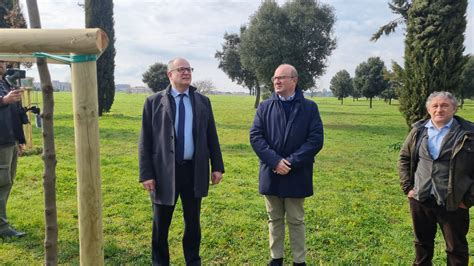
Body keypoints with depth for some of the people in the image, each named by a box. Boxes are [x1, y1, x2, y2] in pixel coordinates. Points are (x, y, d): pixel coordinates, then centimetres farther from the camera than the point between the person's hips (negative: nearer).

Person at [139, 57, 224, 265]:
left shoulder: (203, 101, 5)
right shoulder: (154, 102, -2)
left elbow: (211, 136, 7)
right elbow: (145, 141, -3)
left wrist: (217, 166, 3)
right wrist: (146, 174, -9)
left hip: (194, 170, 2)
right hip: (164, 171, -2)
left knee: (193, 221, 15)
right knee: (161, 224, 12)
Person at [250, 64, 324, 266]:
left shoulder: (309, 107, -1)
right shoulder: (265, 107, 4)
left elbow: (316, 139, -9)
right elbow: (255, 136, -4)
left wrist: (292, 162, -17)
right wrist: (275, 161, -17)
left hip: (296, 175, -2)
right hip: (271, 173, 2)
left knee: (296, 221, 10)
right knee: (274, 219, 15)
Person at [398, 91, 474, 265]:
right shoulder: (418, 130, 1)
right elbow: (404, 158, 10)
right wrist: (407, 187, 3)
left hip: (453, 204, -3)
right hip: (420, 200, 3)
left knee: (456, 249, 14)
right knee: (422, 243, 20)